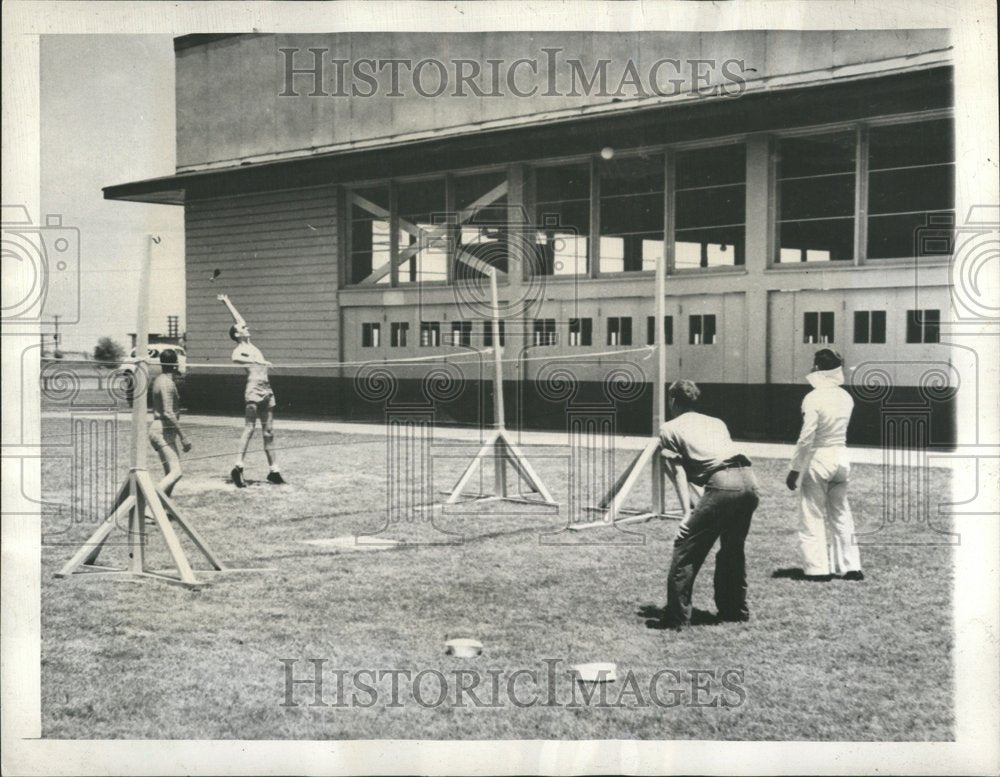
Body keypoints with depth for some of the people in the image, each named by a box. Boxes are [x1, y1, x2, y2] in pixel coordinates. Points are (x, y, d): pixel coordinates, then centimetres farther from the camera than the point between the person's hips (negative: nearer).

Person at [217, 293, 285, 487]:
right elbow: (235, 358, -27)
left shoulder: (249, 344, 21)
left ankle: (274, 470, 5)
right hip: (254, 389, -8)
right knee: (249, 428, -13)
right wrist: (256, 361, -34)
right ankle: (238, 467, -16)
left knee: (268, 432, 5)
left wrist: (227, 303, 40)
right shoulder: (239, 349, -2)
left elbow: (238, 320, 32)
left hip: (266, 390, 8)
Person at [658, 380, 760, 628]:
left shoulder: (669, 429, 15)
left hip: (722, 483, -6)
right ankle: (735, 610, 33)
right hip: (748, 480, 7)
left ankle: (678, 619, 0)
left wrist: (687, 512, -3)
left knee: (685, 551, 1)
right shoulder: (716, 422, 32)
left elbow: (678, 472, 4)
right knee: (733, 549, 25)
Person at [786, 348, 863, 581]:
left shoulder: (813, 398, -15)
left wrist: (794, 469, -10)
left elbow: (806, 438, -16)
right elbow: (841, 428, 9)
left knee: (813, 516, 5)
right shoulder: (846, 398, 3)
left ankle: (818, 569, 5)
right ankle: (851, 566, 18)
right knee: (841, 514, 16)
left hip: (818, 459, -6)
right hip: (841, 458, 6)